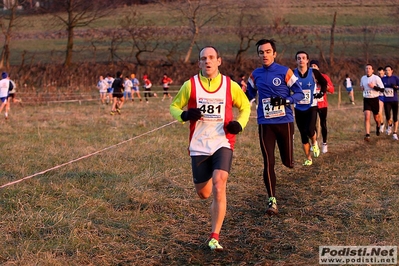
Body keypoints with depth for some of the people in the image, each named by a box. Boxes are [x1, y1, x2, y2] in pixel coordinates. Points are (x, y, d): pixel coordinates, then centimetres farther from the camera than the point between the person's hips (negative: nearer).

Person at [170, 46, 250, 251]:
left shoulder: (230, 85, -1)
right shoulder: (190, 85, -2)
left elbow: (245, 106, 14)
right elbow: (174, 106, 8)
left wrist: (239, 124, -6)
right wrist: (185, 115, -15)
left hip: (223, 143, -1)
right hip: (199, 146, 1)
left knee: (219, 185, -21)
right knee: (203, 193, 8)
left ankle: (214, 237, -14)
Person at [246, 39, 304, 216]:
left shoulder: (285, 72, -5)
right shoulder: (255, 75, 6)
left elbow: (299, 93, -5)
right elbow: (249, 96, 17)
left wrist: (285, 100, -23)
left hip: (285, 121, -2)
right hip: (265, 123, 2)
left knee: (288, 162, 6)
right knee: (268, 162, -4)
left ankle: (287, 155, 45)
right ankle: (272, 200, 4)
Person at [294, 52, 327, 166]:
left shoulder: (314, 73, -6)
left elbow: (324, 83, 9)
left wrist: (321, 93, -6)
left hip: (311, 107, -2)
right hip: (298, 108, 2)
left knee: (310, 130, -19)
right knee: (303, 134, 6)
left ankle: (314, 143, 17)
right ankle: (308, 158, 20)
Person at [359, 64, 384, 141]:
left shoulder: (376, 78, -11)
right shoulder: (363, 78, 5)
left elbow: (382, 89, -12)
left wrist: (373, 87, -24)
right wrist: (361, 88, 1)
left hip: (374, 99, -2)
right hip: (366, 99, 2)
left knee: (376, 117, 13)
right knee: (367, 117, -14)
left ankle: (378, 127, 48)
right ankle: (367, 135, -18)